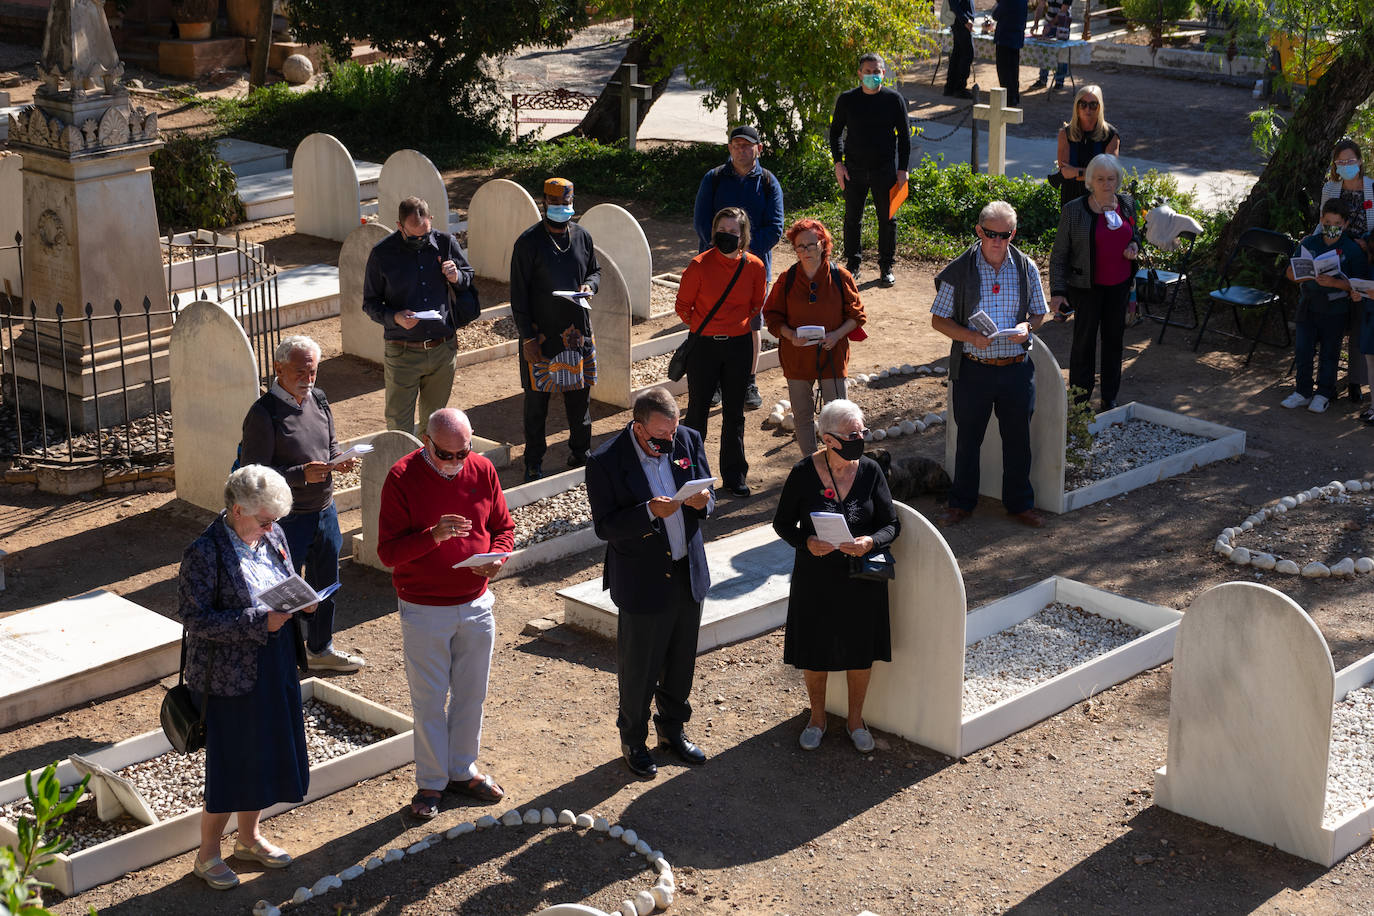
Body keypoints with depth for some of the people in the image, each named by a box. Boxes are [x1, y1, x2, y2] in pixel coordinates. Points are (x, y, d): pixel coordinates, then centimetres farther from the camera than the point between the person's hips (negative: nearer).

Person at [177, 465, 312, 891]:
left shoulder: (272, 537, 2)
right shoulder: (204, 554, -20)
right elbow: (195, 617, -22)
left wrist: (300, 602, -6)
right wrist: (259, 622, -27)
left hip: (275, 670, 7)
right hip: (228, 677, -7)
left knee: (265, 755, 18)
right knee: (230, 765, 2)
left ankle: (249, 837, 38)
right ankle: (207, 853, 20)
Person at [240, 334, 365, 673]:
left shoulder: (319, 400, 5)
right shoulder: (263, 413, -18)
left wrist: (337, 462, -7)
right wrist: (303, 474, -30)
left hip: (324, 511, 7)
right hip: (287, 517, -7)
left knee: (326, 583, 20)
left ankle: (320, 649, 38)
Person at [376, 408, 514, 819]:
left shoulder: (482, 470, -2)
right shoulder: (402, 477, -14)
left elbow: (503, 526, 9)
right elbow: (388, 550, -16)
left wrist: (497, 556, -13)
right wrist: (433, 536, -31)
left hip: (476, 604, 4)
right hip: (424, 611, -4)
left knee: (471, 694, 15)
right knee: (429, 700, 6)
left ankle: (462, 770, 32)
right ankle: (431, 783, 21)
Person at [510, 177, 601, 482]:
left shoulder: (582, 237, 6)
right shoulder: (529, 242, -8)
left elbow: (595, 271, 20)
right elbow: (519, 294, -8)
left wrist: (590, 285, -5)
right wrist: (527, 338, -12)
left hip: (577, 330, 4)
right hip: (541, 334, -4)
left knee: (580, 395, 13)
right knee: (536, 400, 4)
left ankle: (580, 454, 28)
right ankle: (534, 462, 15)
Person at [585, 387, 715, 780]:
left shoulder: (688, 440, -4)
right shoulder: (605, 462, -18)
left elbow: (707, 495, 6)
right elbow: (605, 526, -17)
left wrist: (703, 500, -19)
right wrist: (650, 512, -31)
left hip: (688, 574, 5)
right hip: (642, 582, -5)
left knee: (681, 663, 19)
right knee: (639, 670, 9)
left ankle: (673, 729, 41)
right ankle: (633, 741, 30)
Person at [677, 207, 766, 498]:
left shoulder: (754, 266, -4)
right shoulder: (699, 265, -12)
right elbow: (683, 305, -1)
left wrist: (741, 325, 7)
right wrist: (702, 328, 0)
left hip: (738, 345, 2)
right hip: (704, 345, -2)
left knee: (734, 412, 10)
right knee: (698, 409, 5)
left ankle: (735, 475, 21)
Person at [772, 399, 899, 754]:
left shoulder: (870, 471, -8)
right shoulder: (804, 473, -13)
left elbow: (891, 524, -4)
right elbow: (783, 522, -4)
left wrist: (870, 543, -25)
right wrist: (806, 542, -24)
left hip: (862, 577, 1)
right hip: (815, 578, -1)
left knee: (861, 652, 14)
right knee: (815, 651, 14)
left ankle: (855, 718, 36)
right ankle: (817, 717, 37)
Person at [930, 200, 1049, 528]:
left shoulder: (1026, 268, 2)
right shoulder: (959, 270, -5)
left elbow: (1039, 313, 13)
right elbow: (939, 319, -2)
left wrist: (1027, 327, -11)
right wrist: (971, 336, -19)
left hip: (1017, 367, 2)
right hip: (973, 368, -2)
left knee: (1018, 438, 11)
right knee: (968, 437, 10)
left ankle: (1019, 503, 28)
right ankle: (961, 503, 26)